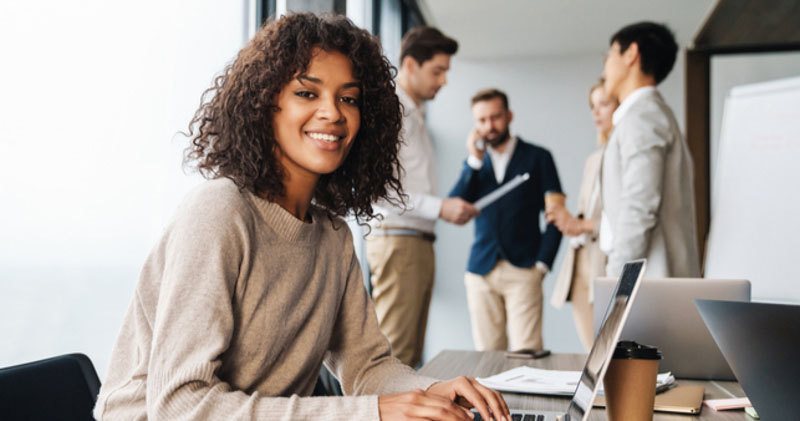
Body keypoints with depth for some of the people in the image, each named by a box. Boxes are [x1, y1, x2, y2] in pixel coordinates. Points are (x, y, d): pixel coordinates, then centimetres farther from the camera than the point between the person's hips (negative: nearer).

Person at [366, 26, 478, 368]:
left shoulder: (416, 115, 22)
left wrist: (452, 208, 9)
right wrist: (439, 207, -19)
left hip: (420, 241, 10)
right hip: (396, 239, -10)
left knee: (411, 354, 10)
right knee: (395, 353, -10)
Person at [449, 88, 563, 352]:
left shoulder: (537, 157, 8)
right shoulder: (475, 164, 17)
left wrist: (542, 263, -4)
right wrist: (474, 160, -2)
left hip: (523, 271, -3)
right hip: (481, 272, 3)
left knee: (526, 353, -11)